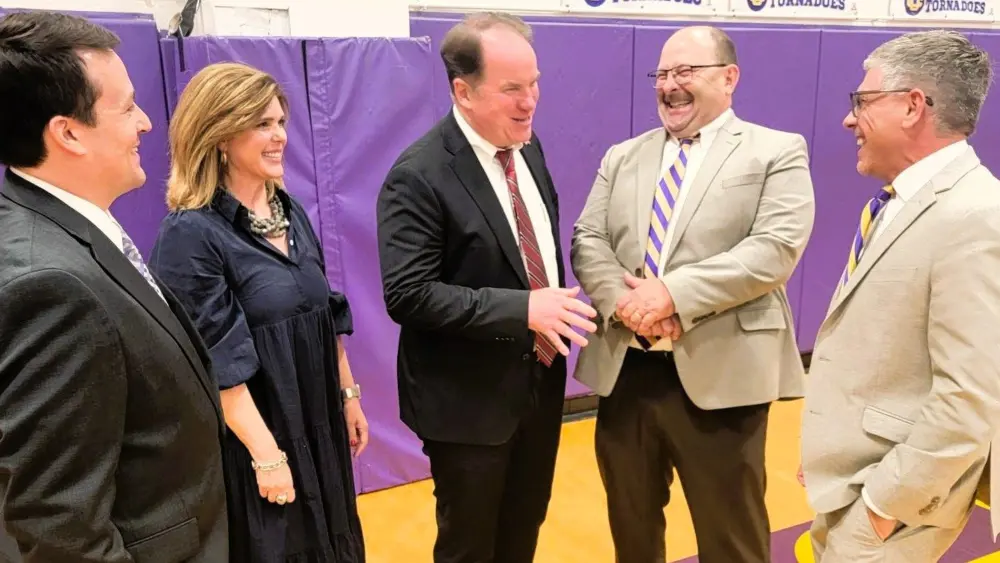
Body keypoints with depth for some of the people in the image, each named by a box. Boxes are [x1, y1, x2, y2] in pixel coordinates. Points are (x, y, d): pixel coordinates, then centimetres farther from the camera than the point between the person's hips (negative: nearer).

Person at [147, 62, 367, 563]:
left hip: (319, 422, 7)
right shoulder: (191, 233, -18)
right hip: (256, 435, -7)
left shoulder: (288, 210, 4)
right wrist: (266, 453, -17)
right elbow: (218, 362, -19)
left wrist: (349, 394, 11)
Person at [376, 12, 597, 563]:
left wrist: (556, 312, 1)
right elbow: (407, 294, -25)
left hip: (541, 381, 7)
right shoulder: (418, 176, -21)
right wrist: (523, 309, -29)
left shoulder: (529, 149, 4)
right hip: (469, 398, -7)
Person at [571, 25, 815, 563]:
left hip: (719, 375, -4)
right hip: (624, 370, 4)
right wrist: (625, 301, -15)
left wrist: (673, 293, -20)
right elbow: (586, 241, 5)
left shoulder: (777, 152, 0)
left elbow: (776, 248, -14)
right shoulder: (622, 157, 13)